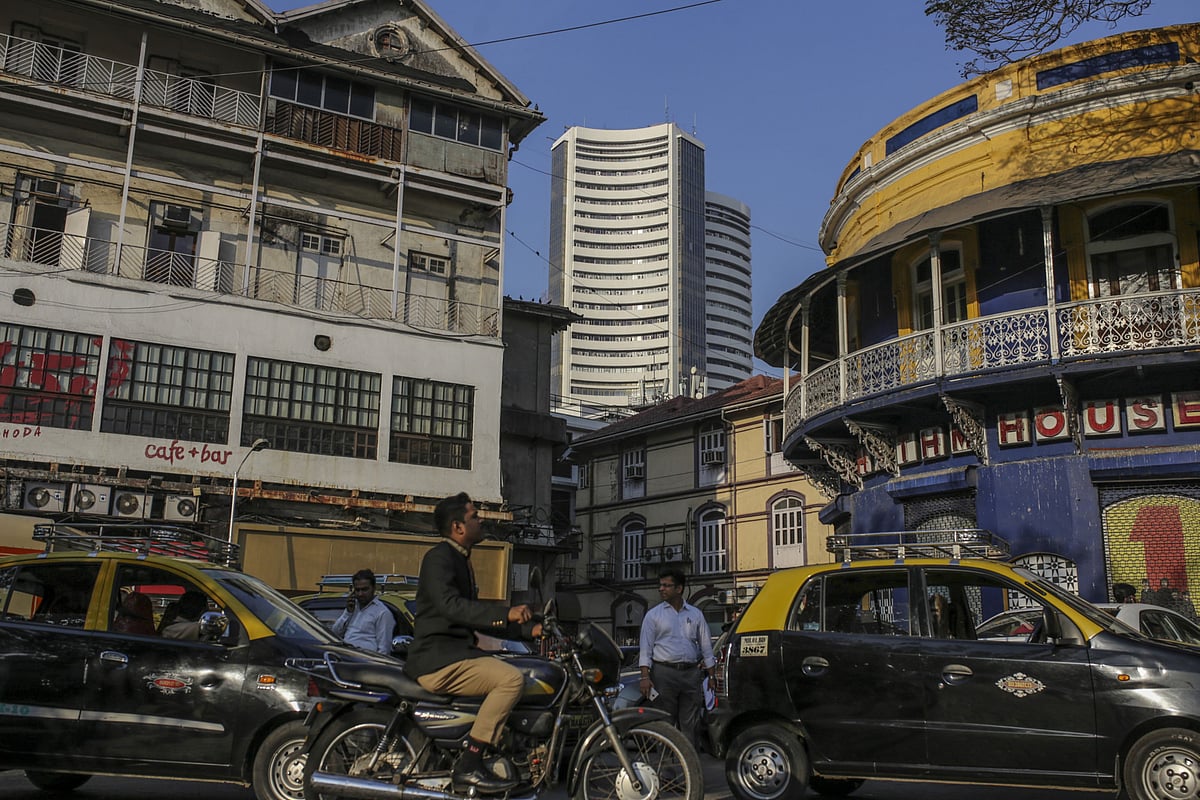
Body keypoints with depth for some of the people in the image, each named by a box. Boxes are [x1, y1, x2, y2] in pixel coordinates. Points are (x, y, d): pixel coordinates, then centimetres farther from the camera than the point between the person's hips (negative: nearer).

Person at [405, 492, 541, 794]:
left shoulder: (460, 561, 22)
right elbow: (452, 606, -25)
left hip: (455, 652, 10)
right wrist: (506, 613, -31)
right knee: (511, 678, -23)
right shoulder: (439, 557, -8)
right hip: (436, 659, -10)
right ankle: (468, 766, -21)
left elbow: (479, 619, 23)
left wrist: (529, 629, 14)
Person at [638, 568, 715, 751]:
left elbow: (706, 646, 14)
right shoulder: (653, 615, 6)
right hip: (664, 673, -2)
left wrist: (710, 676, 6)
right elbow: (646, 648, 2)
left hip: (691, 673, 2)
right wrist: (645, 677, -10)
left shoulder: (695, 614, 12)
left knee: (691, 723, 3)